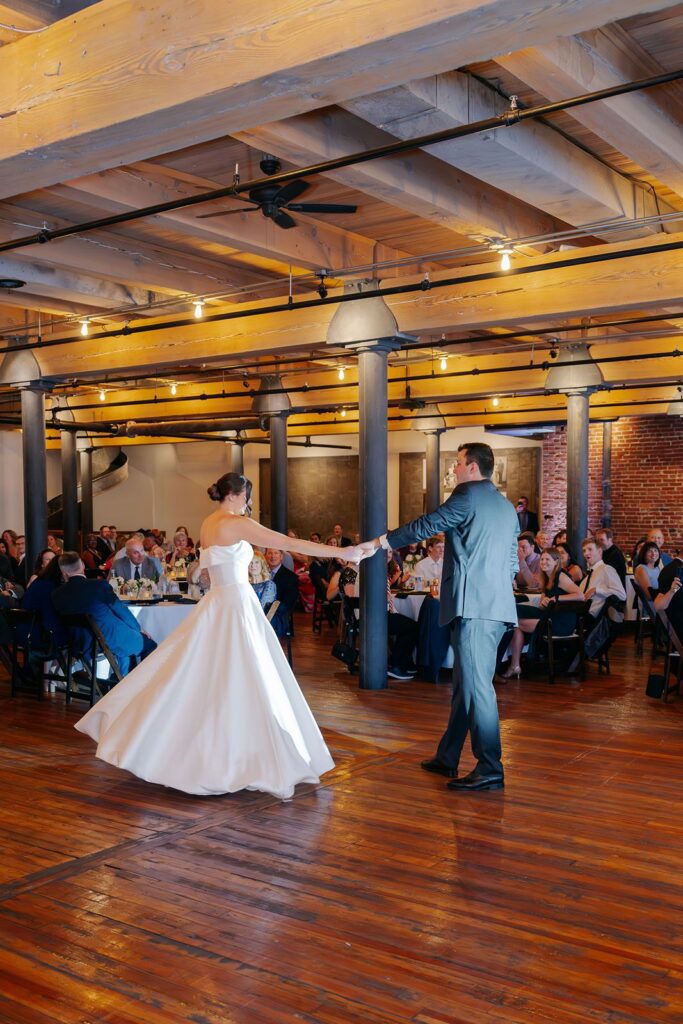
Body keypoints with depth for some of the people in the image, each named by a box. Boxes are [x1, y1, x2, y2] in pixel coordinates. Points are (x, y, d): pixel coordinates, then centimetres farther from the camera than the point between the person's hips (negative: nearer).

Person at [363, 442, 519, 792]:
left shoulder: (468, 495, -7)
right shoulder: (507, 507, 19)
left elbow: (426, 526, -5)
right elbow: (512, 562, 21)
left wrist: (380, 541, 4)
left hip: (473, 605, -9)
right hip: (497, 606, 9)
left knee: (475, 685, -6)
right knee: (466, 683, 15)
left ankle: (490, 770, -3)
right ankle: (447, 758, 24)